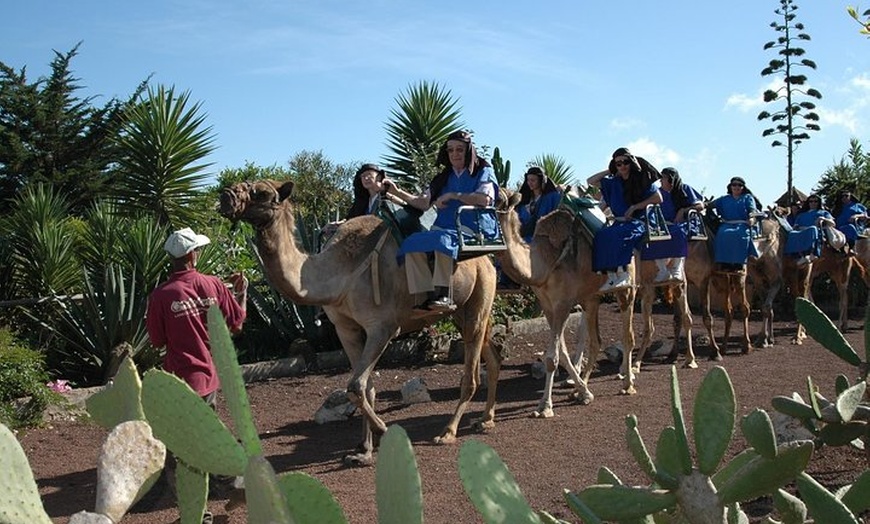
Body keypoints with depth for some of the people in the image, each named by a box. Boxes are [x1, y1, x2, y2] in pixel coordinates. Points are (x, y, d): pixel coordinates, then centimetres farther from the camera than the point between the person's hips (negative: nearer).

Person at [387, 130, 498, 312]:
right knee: (412, 244, -19)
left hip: (474, 230, -6)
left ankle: (445, 295, -38)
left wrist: (452, 195, -9)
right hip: (443, 228, 6)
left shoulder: (483, 172, 6)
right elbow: (423, 203, 20)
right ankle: (428, 296, -24)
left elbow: (485, 199, -13)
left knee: (443, 239, -37)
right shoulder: (444, 177, 22)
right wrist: (398, 192, 9)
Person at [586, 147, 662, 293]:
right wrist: (609, 171, 10)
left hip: (640, 221, -5)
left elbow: (658, 199, -3)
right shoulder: (614, 183, 13)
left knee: (618, 234, -34)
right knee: (601, 235, -24)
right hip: (620, 221, 5)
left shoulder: (643, 178, 1)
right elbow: (591, 181, 17)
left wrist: (635, 207, -9)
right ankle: (611, 276, -28)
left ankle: (623, 275, -34)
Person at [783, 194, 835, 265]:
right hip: (802, 232, 3)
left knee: (813, 229, -42)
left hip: (818, 231, -3)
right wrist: (800, 228, 0)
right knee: (792, 234, -34)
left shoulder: (823, 212, 31)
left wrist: (823, 219, -4)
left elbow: (832, 224, 16)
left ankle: (812, 255, -62)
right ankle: (801, 256, -53)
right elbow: (795, 227, 25)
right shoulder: (802, 215, 37)